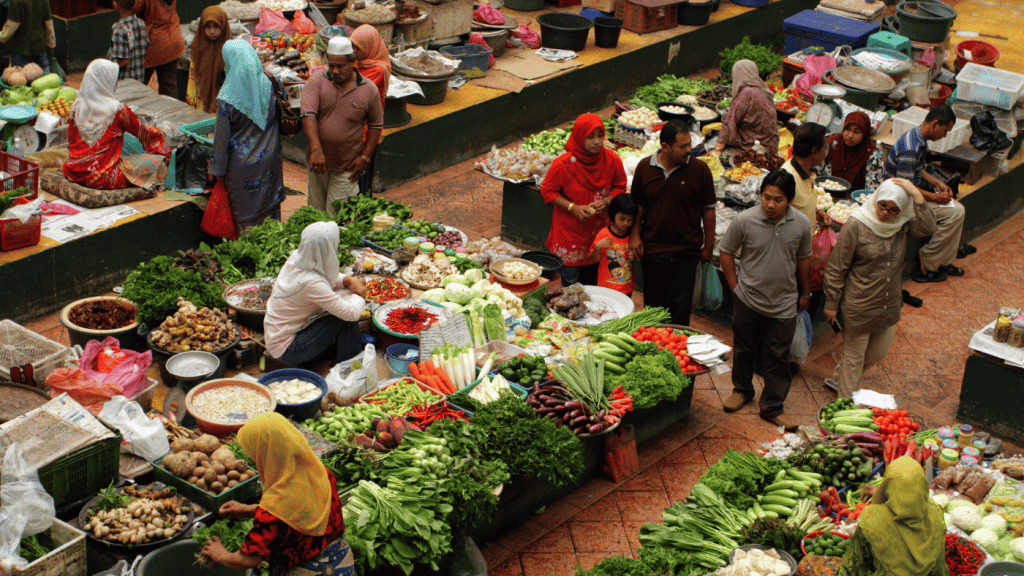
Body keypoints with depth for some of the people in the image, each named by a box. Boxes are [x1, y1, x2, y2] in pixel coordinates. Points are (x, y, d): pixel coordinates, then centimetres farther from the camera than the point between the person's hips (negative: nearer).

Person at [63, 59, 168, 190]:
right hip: (103, 178, -6)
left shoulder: (77, 106, 1)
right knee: (156, 164, 0)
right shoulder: (118, 110, -12)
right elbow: (142, 132, 4)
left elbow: (71, 140, 13)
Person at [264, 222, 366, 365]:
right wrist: (358, 296, -6)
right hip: (286, 349, -9)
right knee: (346, 317, -16)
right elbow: (352, 313, -28)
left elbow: (330, 278, 14)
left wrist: (349, 280, -5)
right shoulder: (311, 283, -32)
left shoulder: (296, 258, -7)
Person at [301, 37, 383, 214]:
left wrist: (365, 157, -2)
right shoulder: (316, 82, -5)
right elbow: (308, 115, -17)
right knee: (316, 210, 13)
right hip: (318, 160, 2)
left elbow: (376, 125, 7)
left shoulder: (369, 90, -3)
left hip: (347, 166, -2)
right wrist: (316, 150, -31)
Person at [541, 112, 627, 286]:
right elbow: (547, 191, -7)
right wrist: (573, 207, -18)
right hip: (569, 231, -3)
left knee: (593, 283, 13)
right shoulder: (564, 164, -19)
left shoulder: (612, 160, -9)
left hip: (599, 230, 3)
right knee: (570, 286, 4)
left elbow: (620, 187, 7)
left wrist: (606, 201, -14)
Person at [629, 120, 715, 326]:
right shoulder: (645, 167, -2)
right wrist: (635, 235, 0)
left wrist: (708, 246, 2)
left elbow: (708, 209, 0)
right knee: (653, 305, 15)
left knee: (679, 307, -4)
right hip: (652, 249, 2)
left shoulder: (699, 170, -7)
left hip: (686, 251, -2)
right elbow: (638, 205, 10)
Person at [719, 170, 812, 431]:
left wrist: (804, 293, 15)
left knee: (777, 357, 7)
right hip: (748, 300, -1)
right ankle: (742, 390, 40)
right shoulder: (744, 220, -16)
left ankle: (772, 407, 20)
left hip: (784, 304, 1)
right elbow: (726, 252, -2)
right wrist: (735, 287, -4)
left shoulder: (801, 224, -9)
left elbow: (803, 259, 7)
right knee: (745, 349, 17)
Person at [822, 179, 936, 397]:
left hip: (889, 304, 6)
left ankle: (837, 379, 45)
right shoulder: (856, 225, -18)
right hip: (859, 306, -6)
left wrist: (916, 195, -27)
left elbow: (927, 228, -23)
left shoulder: (902, 224, -4)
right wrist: (832, 304, -9)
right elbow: (836, 268, -12)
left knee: (877, 354, 22)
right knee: (854, 356, 9)